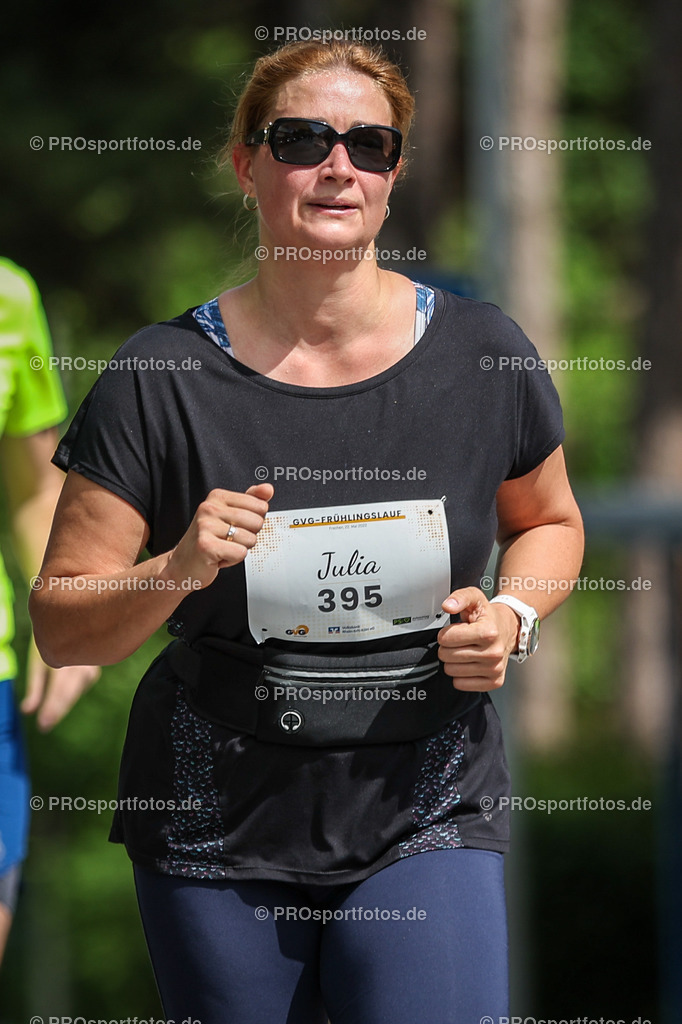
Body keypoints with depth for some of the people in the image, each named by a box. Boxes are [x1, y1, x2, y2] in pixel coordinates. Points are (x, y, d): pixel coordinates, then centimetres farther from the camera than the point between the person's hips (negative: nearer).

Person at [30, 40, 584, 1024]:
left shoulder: (480, 353, -1)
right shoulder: (163, 376, -6)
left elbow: (549, 519, 17)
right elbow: (62, 627, -3)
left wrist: (514, 616, -4)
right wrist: (178, 571, -22)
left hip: (424, 819, 0)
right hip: (218, 824, 0)